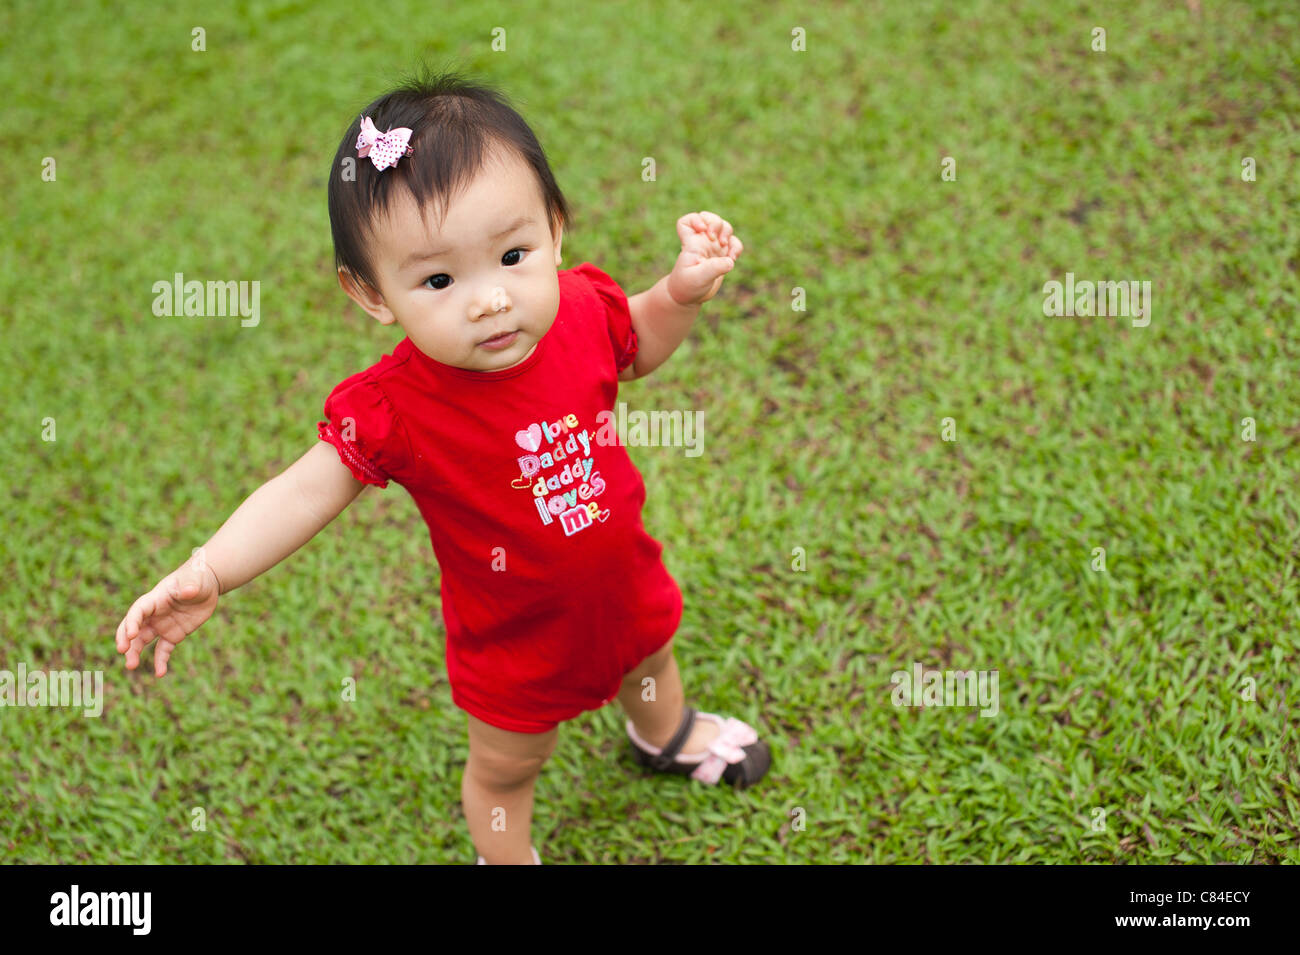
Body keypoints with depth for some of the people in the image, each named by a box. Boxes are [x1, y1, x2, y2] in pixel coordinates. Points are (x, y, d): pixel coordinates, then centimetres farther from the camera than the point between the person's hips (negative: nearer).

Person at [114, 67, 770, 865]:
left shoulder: (582, 307, -23)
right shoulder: (394, 408, -36)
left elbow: (637, 348, 1)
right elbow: (304, 493, -27)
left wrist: (685, 290, -15)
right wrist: (206, 573, -39)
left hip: (623, 581, 5)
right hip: (517, 636, -5)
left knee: (649, 654, 37)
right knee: (506, 769, 20)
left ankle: (667, 734, 73)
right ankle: (509, 857, 54)